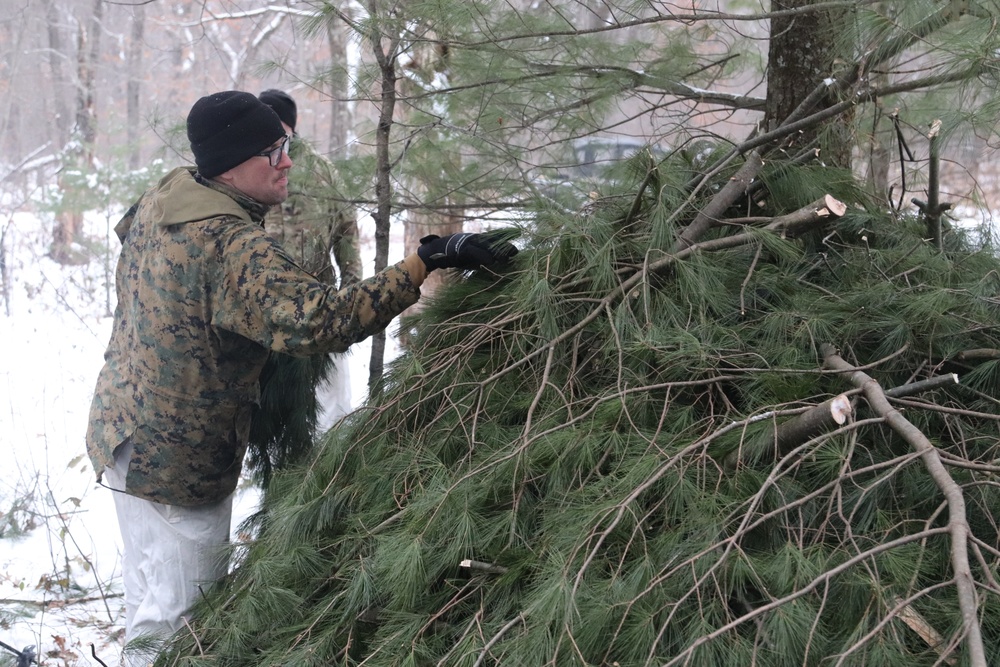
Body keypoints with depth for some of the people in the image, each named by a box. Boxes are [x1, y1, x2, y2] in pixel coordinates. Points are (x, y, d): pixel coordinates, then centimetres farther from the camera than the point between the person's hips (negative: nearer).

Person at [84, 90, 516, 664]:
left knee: (148, 590, 25)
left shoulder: (160, 199, 0)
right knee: (180, 608, 3)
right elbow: (320, 320, -42)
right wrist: (426, 262, -40)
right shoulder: (236, 249, -31)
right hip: (178, 461, -10)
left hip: (125, 432, 10)